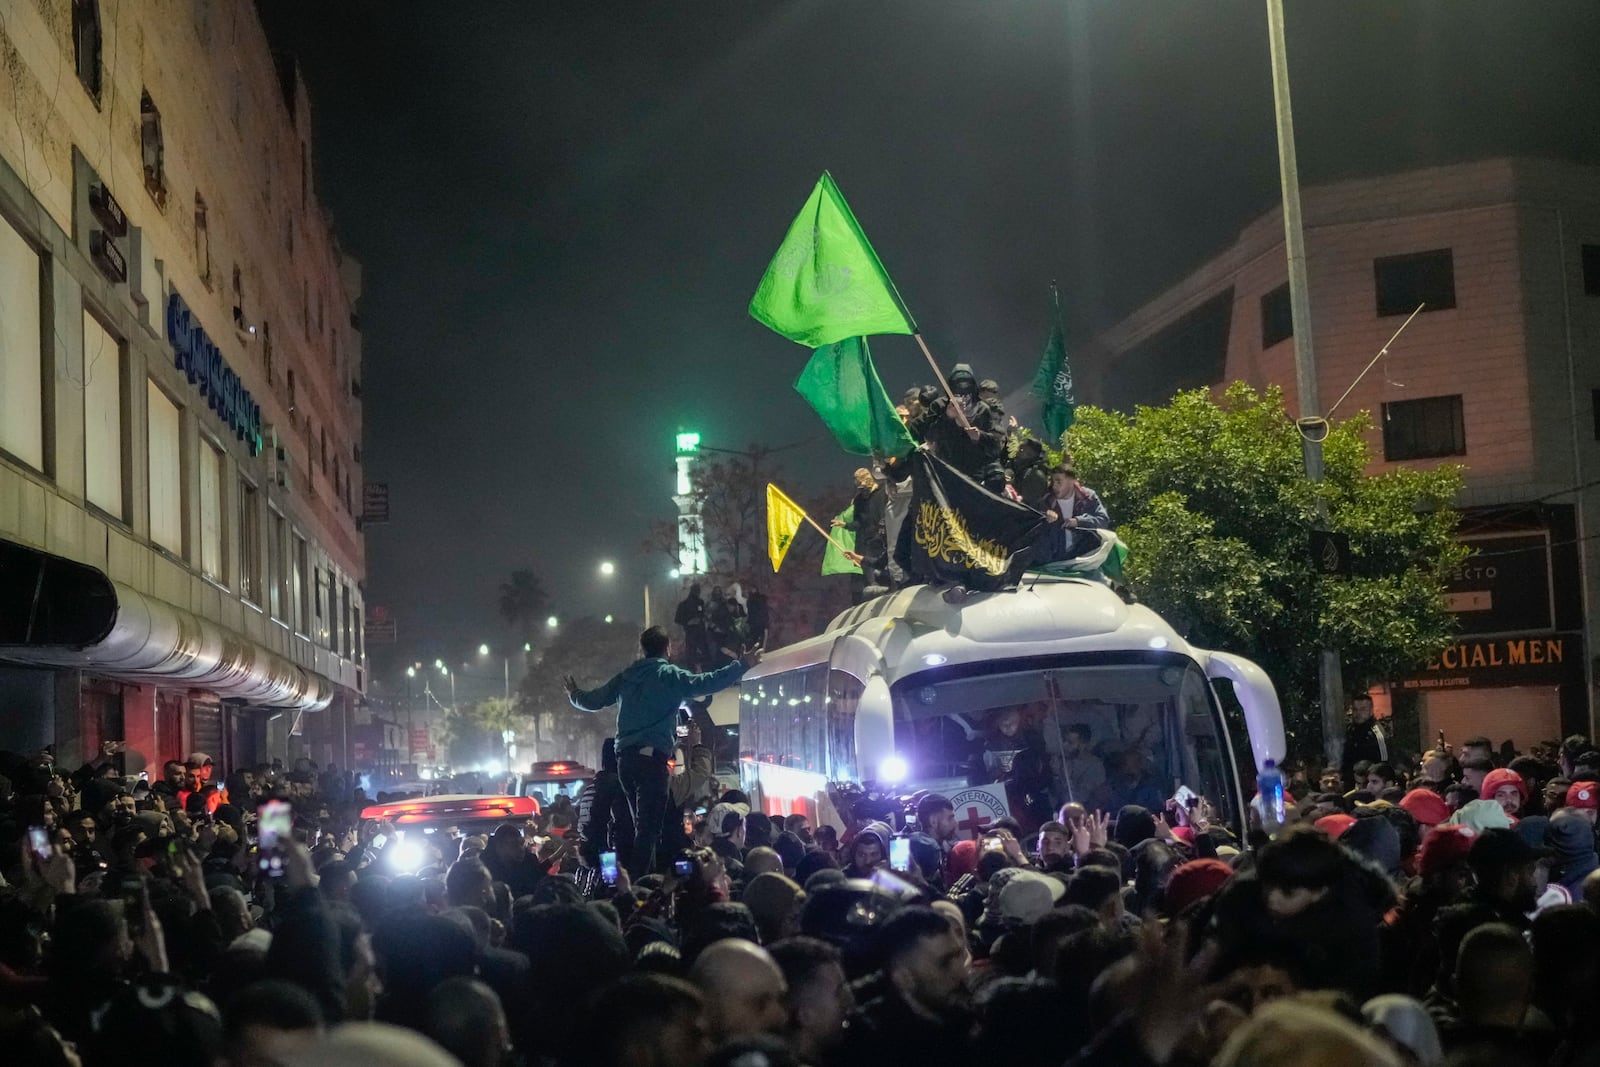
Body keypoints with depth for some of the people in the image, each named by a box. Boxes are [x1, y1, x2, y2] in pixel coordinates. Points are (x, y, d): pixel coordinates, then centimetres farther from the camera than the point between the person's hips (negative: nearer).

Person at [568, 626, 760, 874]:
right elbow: (705, 684, -15)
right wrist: (742, 665, -13)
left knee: (642, 823, 17)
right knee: (648, 827, -8)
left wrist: (574, 694, 45)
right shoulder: (670, 675, -2)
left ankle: (647, 876, 20)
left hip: (625, 757, 7)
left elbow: (592, 701, 23)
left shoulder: (625, 677, 15)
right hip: (653, 756, -6)